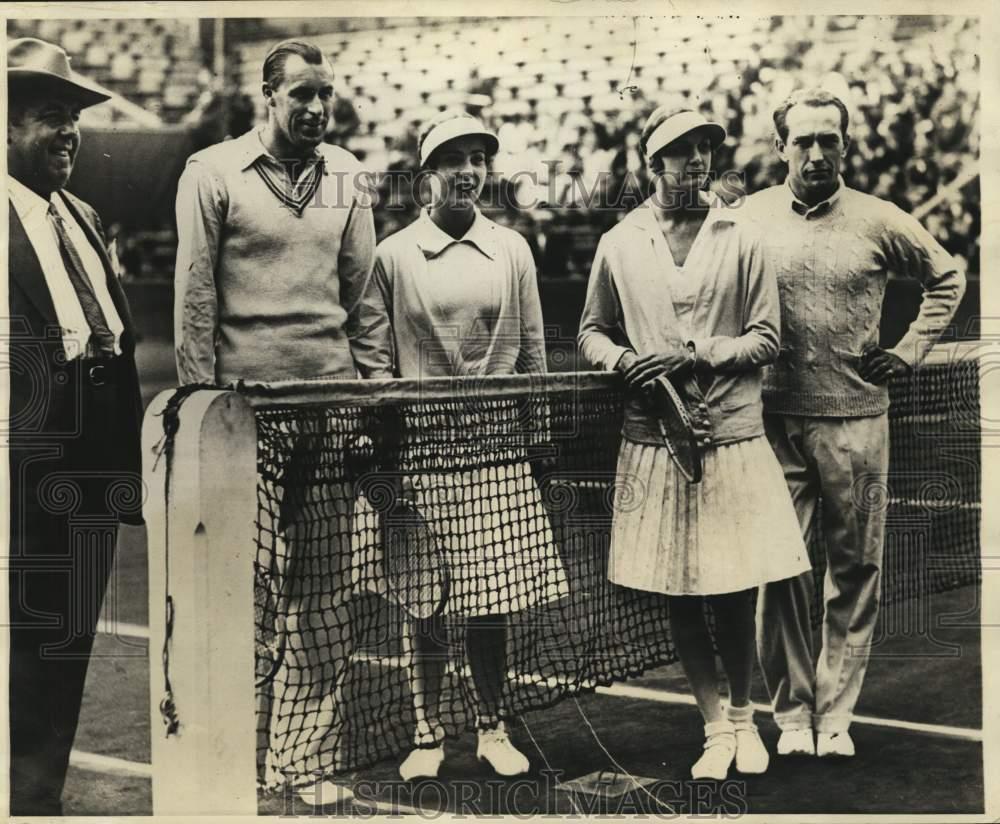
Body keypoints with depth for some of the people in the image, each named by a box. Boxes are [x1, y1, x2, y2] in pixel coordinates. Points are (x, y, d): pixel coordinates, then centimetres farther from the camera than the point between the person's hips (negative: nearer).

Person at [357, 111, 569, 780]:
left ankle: (493, 729, 19)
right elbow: (379, 361, 3)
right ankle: (428, 734, 16)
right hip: (423, 448, -2)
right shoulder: (395, 255, 2)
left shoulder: (512, 250, 8)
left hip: (498, 444, 2)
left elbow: (532, 353, 12)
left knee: (493, 599, 5)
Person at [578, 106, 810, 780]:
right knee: (680, 599, 6)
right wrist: (623, 361, -7)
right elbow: (592, 331, 14)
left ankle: (743, 714, 27)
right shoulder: (619, 244, 6)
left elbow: (767, 338, 1)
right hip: (654, 440, 1)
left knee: (734, 597, 2)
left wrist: (695, 353, -13)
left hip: (734, 437, -1)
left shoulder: (741, 238, 4)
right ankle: (717, 728, 21)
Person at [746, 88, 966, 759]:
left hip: (856, 419, 0)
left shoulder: (880, 222, 2)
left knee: (855, 570, 5)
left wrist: (911, 351, 7)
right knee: (779, 572, 2)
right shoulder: (748, 218, 2)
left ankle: (835, 713, 16)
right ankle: (791, 711, 15)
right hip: (774, 420, 0)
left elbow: (947, 279, 15)